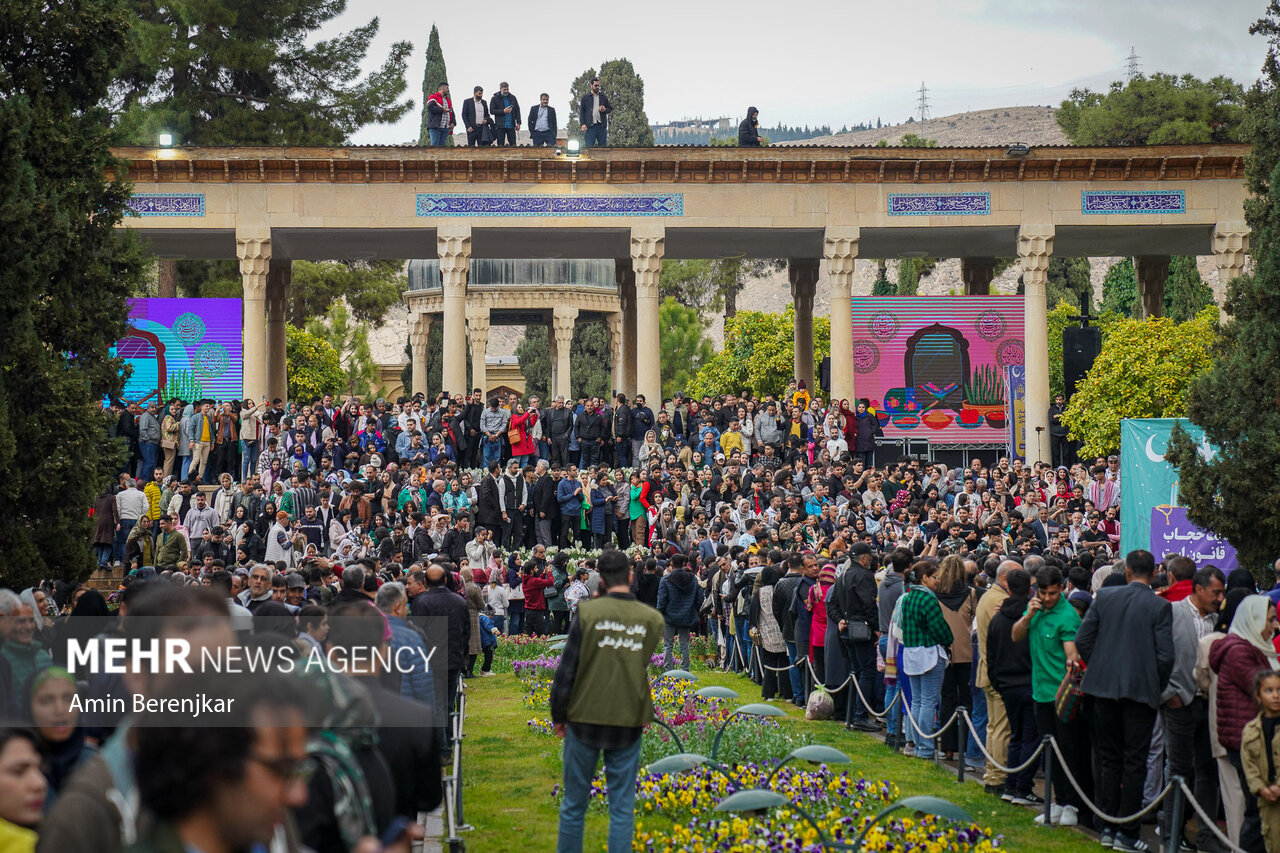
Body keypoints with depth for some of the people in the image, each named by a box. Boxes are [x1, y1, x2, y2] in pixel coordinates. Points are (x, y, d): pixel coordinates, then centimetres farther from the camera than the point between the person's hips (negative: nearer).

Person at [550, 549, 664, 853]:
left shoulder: (587, 613, -9)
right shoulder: (652, 619, -3)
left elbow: (566, 669, -5)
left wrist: (558, 716, 3)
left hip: (585, 720, -1)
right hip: (629, 725, 1)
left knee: (574, 803, 10)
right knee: (622, 807, 7)